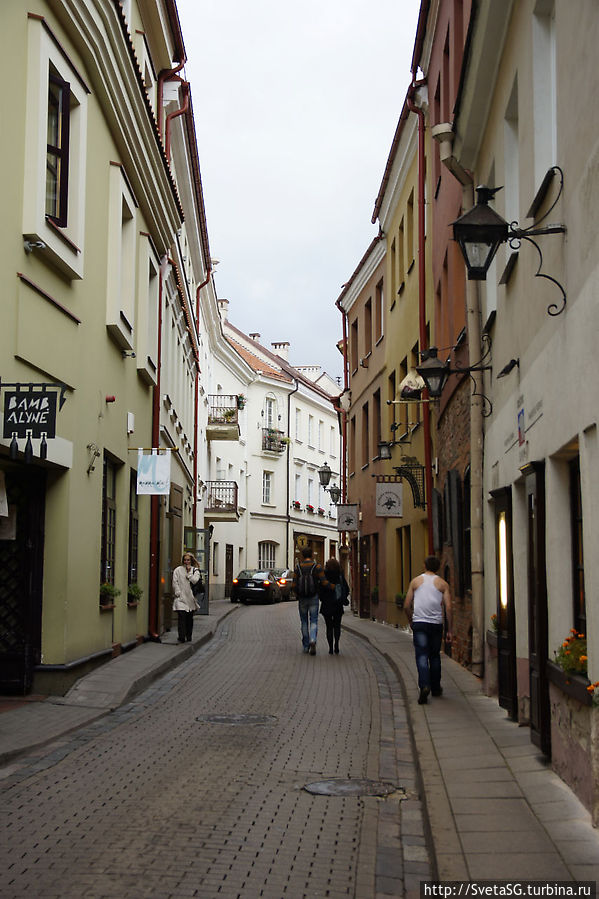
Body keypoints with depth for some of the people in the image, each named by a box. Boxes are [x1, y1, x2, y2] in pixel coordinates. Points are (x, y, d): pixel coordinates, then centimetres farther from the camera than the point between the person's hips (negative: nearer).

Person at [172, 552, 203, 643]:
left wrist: (189, 572, -5)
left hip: (190, 598, 2)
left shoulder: (195, 570, 8)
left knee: (189, 618, 5)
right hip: (180, 598, -2)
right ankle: (181, 638, -8)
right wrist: (178, 593, -7)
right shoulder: (178, 570, 6)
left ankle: (189, 638, 11)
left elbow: (195, 581, -8)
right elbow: (175, 583, 2)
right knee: (181, 617, -10)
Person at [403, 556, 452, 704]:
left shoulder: (415, 581, 6)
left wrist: (411, 621, 19)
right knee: (435, 656, 14)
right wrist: (449, 630, 3)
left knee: (422, 656, -6)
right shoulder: (443, 584, 5)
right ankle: (435, 688, 23)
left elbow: (407, 606, 4)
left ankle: (424, 685, -25)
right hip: (436, 624, 1)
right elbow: (448, 607, -2)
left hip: (419, 623, -1)